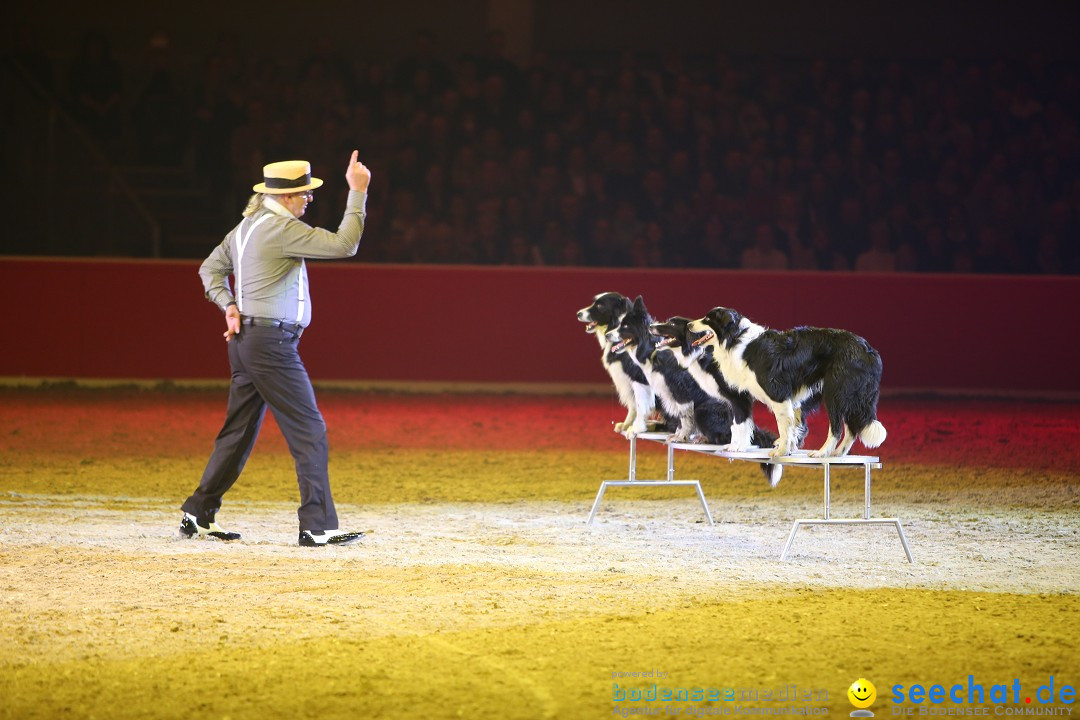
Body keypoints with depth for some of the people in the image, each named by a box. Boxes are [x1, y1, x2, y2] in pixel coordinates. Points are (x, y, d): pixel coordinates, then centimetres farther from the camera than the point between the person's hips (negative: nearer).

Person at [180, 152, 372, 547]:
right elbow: (343, 245, -19)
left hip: (246, 338, 10)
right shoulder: (282, 229, -16)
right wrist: (357, 192, -14)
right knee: (309, 430, -7)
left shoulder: (246, 226, 13)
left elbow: (211, 269, 21)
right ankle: (317, 525, -9)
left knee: (239, 430, 16)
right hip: (271, 341, -10)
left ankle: (198, 515, 20)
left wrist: (228, 305, 8)